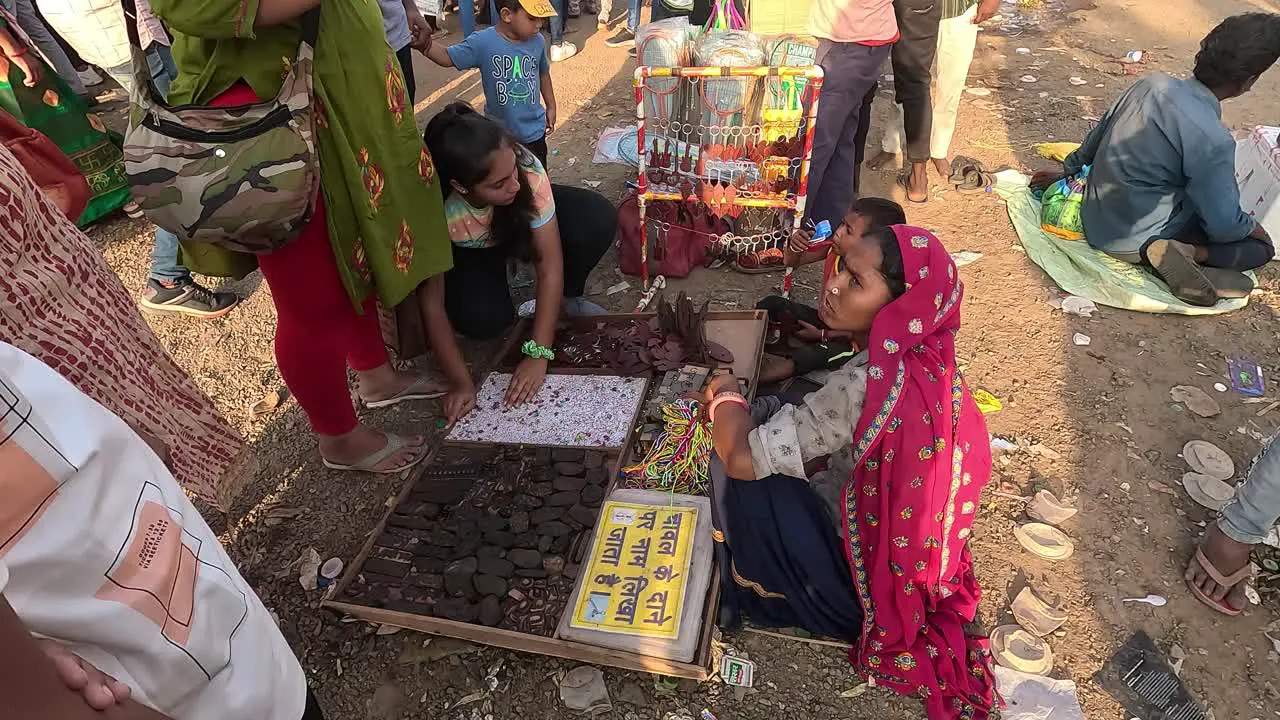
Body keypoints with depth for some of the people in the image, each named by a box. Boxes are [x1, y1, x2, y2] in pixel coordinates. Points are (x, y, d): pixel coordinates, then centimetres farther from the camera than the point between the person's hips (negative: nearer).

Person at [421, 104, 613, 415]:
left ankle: (566, 298, 0)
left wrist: (538, 355, -36)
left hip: (521, 222, 1)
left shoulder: (526, 168, -37)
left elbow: (550, 263, -33)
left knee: (598, 218, -28)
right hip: (469, 251, -1)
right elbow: (432, 302, -29)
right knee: (482, 318, -31)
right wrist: (460, 382, -32)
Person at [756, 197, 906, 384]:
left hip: (848, 340, -8)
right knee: (771, 305, -3)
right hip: (824, 321, 8)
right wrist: (795, 246, -21)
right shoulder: (834, 247, -13)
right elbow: (793, 262, 1)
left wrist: (822, 335, -19)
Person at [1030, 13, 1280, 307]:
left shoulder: (1152, 83, -8)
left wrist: (1066, 171, 24)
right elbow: (1224, 225, -15)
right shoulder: (1213, 140, -24)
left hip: (1095, 218, 6)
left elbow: (1098, 134, 8)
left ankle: (1165, 249, -1)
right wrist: (1252, 228, 7)